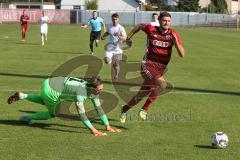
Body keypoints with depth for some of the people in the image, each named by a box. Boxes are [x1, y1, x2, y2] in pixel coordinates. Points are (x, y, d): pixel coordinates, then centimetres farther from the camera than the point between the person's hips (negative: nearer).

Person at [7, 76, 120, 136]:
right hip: (50, 90, -8)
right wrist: (93, 130, -34)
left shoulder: (93, 90, -7)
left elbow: (99, 108, 0)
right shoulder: (81, 92, -31)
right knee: (53, 113, 16)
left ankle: (21, 96, 28)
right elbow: (81, 114, -33)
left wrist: (108, 126, -2)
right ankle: (28, 118, 29)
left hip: (51, 82, 8)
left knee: (44, 101, 37)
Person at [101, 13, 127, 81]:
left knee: (116, 64, 3)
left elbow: (124, 38, -17)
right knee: (107, 60, -18)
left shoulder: (121, 28, -8)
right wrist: (103, 36, 10)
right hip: (110, 47, 3)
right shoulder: (110, 27, 7)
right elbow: (107, 32, 29)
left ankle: (116, 76, 22)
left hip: (117, 48, -3)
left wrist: (118, 36, -35)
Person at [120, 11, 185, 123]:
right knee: (162, 85, -29)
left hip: (160, 69, 4)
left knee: (142, 95, 11)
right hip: (148, 65, -4)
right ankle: (145, 109, -12)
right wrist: (128, 37, 23)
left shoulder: (173, 34, -2)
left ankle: (125, 109, 36)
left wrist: (176, 41, -21)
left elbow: (182, 54, -7)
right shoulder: (151, 29, -5)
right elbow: (140, 26, 17)